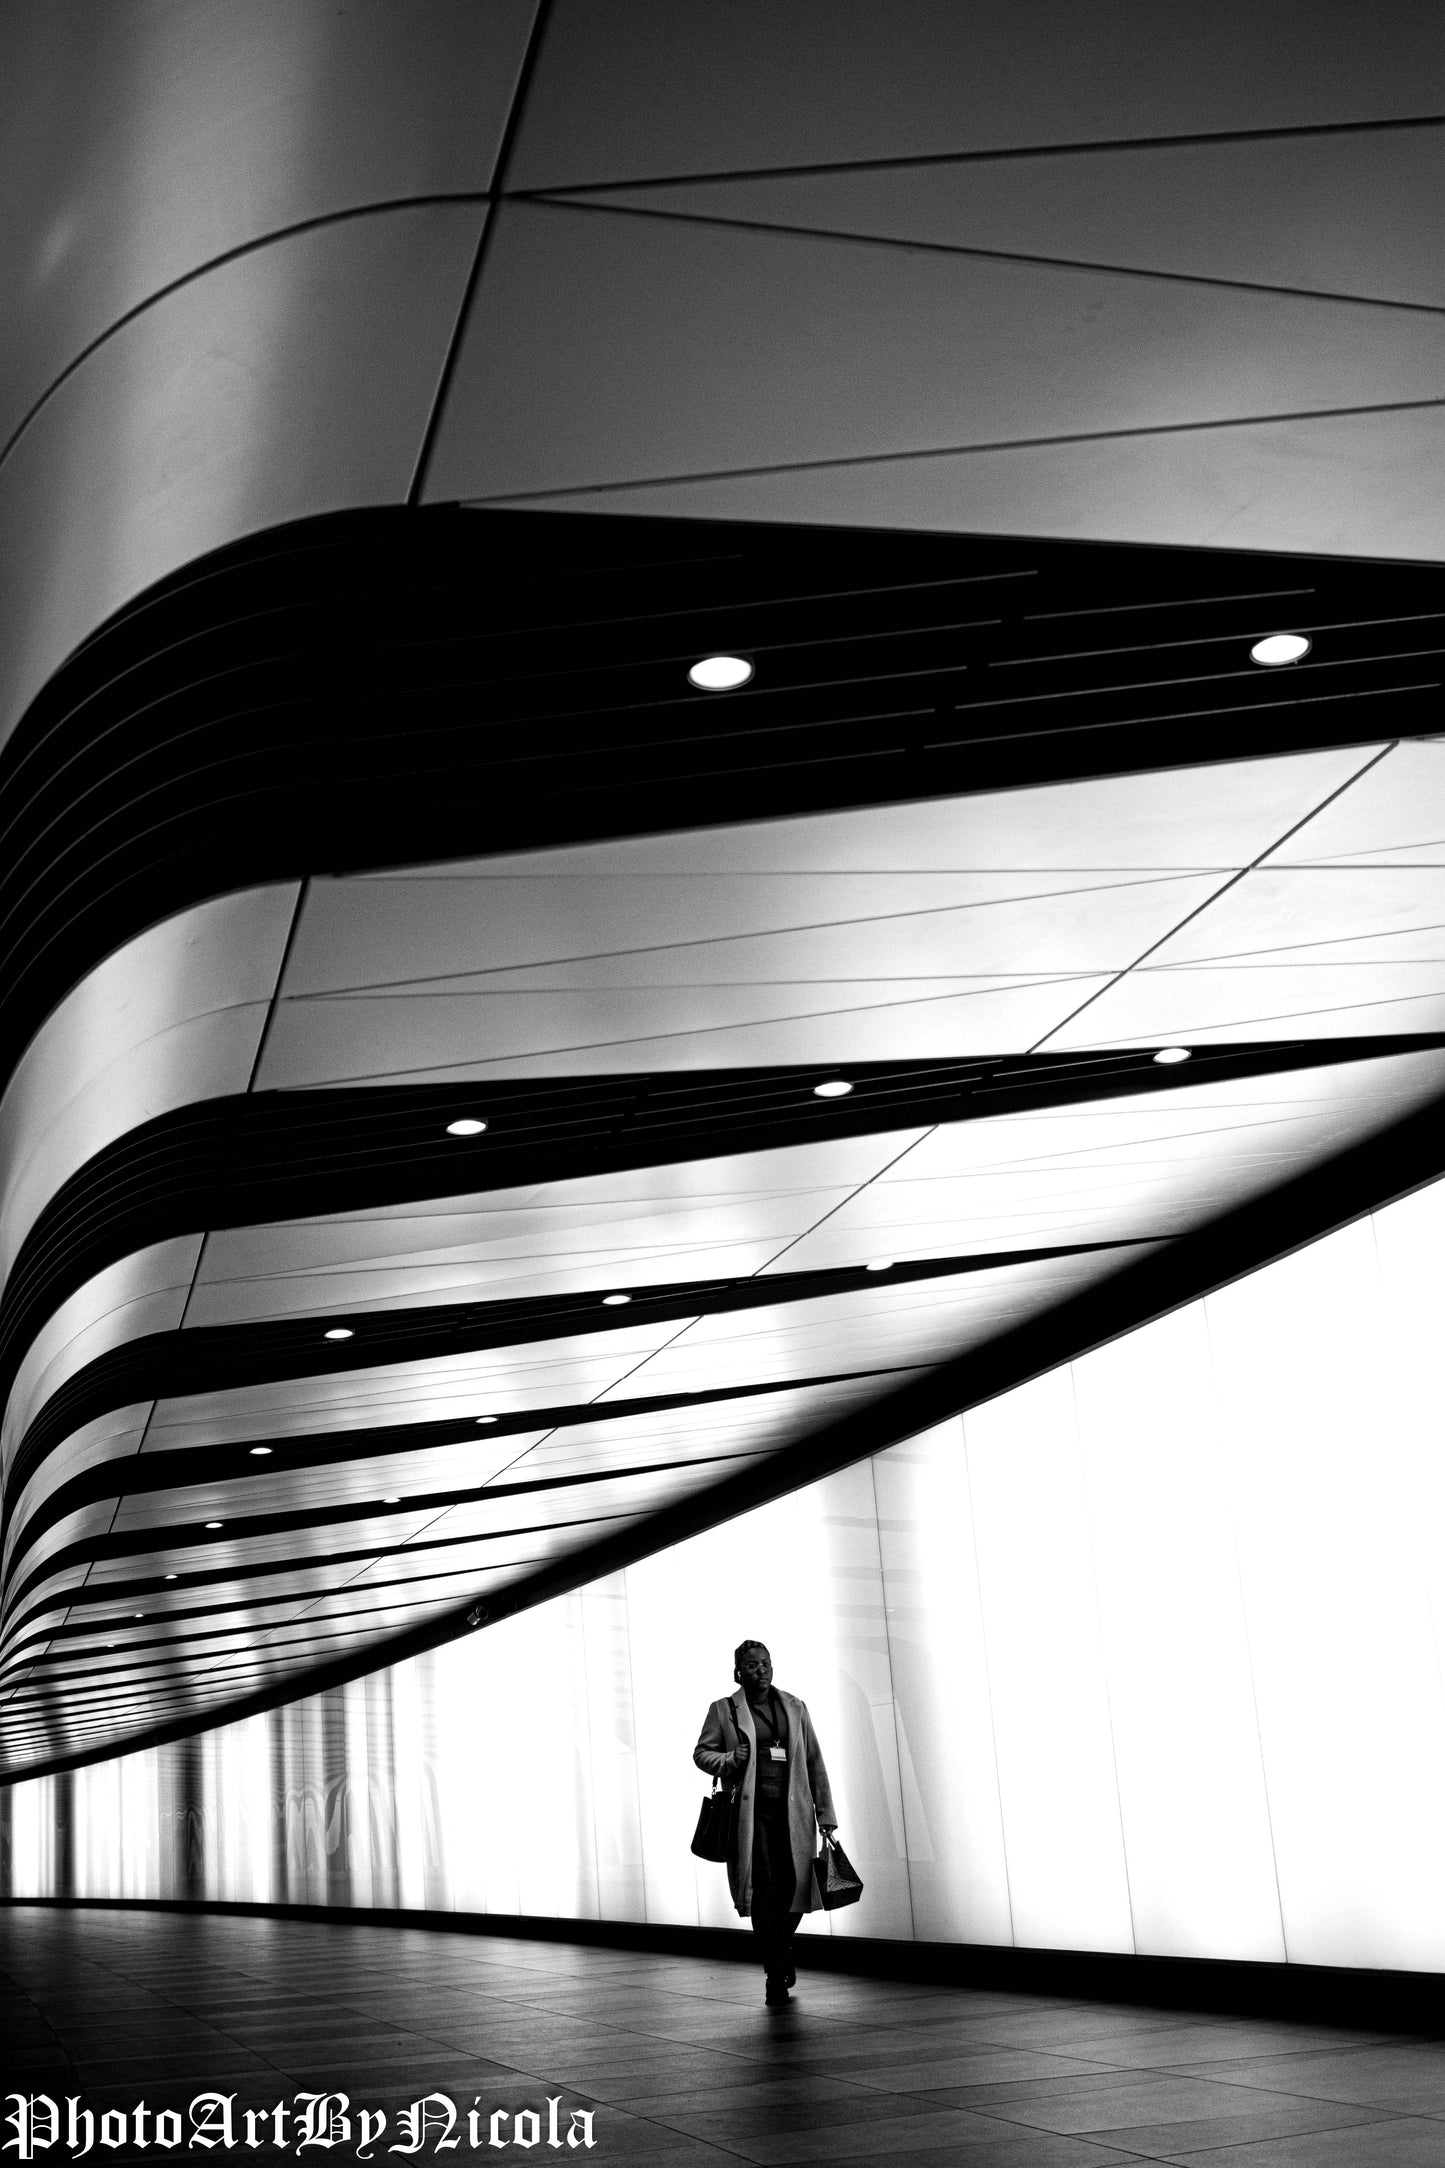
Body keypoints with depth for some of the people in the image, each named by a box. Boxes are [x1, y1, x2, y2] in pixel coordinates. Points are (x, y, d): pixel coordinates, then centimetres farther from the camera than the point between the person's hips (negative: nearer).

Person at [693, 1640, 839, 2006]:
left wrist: (825, 1813, 7)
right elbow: (701, 1752, 10)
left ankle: (782, 1949, 28)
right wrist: (729, 1760, -11)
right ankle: (775, 1975, 3)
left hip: (792, 1809, 2)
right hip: (751, 1811, -2)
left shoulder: (795, 1707, 11)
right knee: (763, 1890, -8)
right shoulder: (723, 1710, 4)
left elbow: (814, 1762, 11)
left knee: (795, 1886, -2)